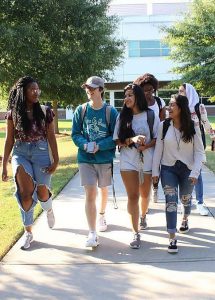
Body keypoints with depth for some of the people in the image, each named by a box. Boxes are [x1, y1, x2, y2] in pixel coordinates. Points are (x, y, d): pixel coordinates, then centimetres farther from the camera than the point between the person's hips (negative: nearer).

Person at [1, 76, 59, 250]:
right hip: (20, 154, 0)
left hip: (41, 153, 0)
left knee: (42, 192, 1)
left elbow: (51, 138, 3)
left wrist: (56, 160, -1)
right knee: (26, 192, -16)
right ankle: (28, 231, 1)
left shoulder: (45, 112, 0)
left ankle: (49, 209, 40)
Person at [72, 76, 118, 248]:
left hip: (105, 158, 0)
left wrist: (99, 146, -21)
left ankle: (102, 216, 48)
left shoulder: (111, 112, -8)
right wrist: (85, 145, -20)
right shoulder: (81, 110, -2)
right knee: (90, 194, -8)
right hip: (85, 159, 0)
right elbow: (75, 134, 0)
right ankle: (92, 234, -9)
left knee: (104, 190, 20)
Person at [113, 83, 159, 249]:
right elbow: (117, 140, -1)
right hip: (128, 161, 0)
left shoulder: (151, 115, -2)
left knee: (145, 194, 16)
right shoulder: (122, 117, 2)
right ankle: (136, 233, 1)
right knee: (133, 196, -3)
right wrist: (132, 140, -18)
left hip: (147, 160, 0)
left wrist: (146, 145, -18)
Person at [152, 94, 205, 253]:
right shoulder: (164, 125, -5)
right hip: (168, 169, 0)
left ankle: (185, 219, 52)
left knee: (185, 198, 20)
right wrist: (155, 170, -4)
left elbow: (199, 151, -6)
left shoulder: (193, 127, -7)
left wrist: (195, 172, -16)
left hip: (187, 169, 1)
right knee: (171, 201, -10)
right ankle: (172, 238, -8)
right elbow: (158, 149, -2)